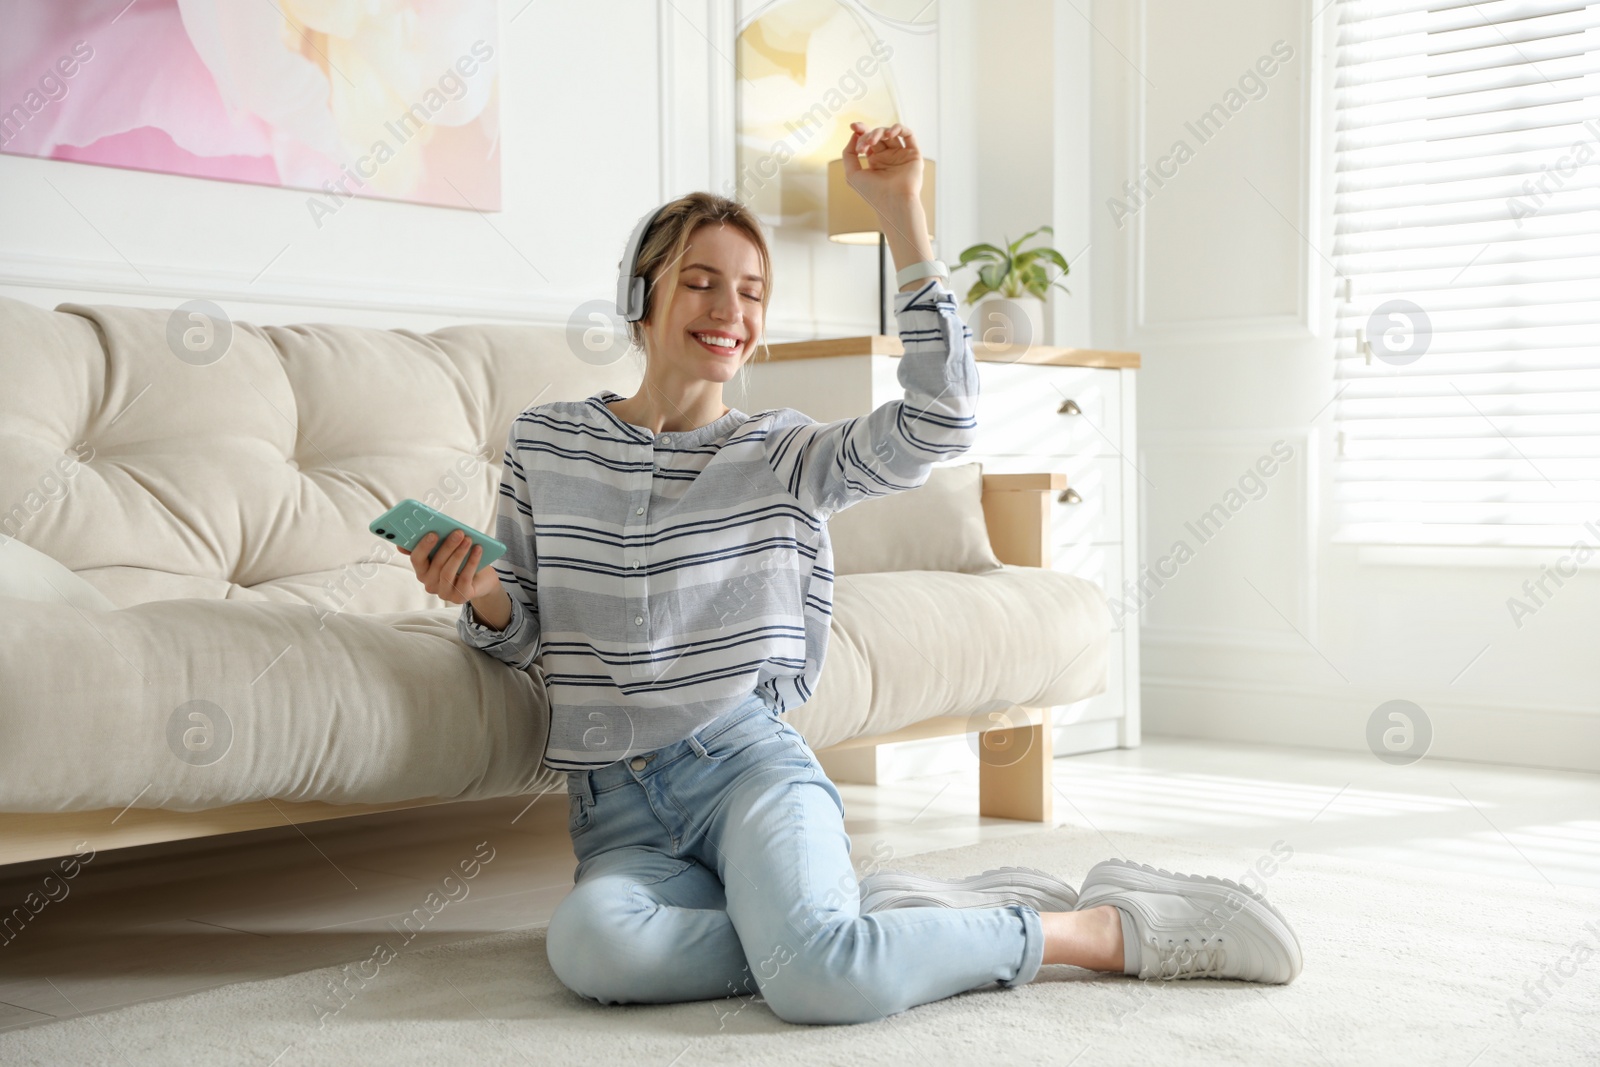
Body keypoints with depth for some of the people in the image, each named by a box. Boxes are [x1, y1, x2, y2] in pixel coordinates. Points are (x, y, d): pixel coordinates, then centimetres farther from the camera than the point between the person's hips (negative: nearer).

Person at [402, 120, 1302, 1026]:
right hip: (618, 812, 2)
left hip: (749, 760, -2)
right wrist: (482, 599, -10)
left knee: (814, 976, -34)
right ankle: (870, 924, -15)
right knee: (591, 944, -35)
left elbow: (941, 418, -11)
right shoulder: (546, 442, 9)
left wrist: (900, 209, -11)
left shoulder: (783, 456, 6)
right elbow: (524, 632, 15)